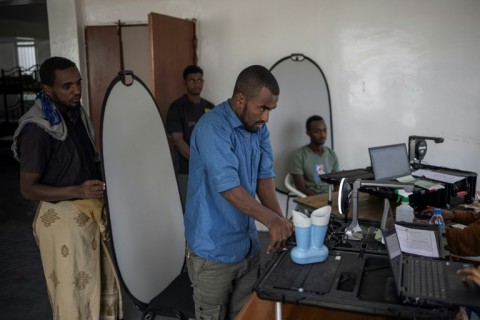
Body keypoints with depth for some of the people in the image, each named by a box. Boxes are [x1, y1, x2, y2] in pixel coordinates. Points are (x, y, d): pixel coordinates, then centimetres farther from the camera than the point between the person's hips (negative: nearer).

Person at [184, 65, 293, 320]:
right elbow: (228, 186, -30)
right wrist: (271, 219, -33)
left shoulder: (259, 129, 4)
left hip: (248, 246, 7)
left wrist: (279, 220, -14)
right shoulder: (213, 128, -22)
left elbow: (264, 176, 0)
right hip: (213, 251, -7)